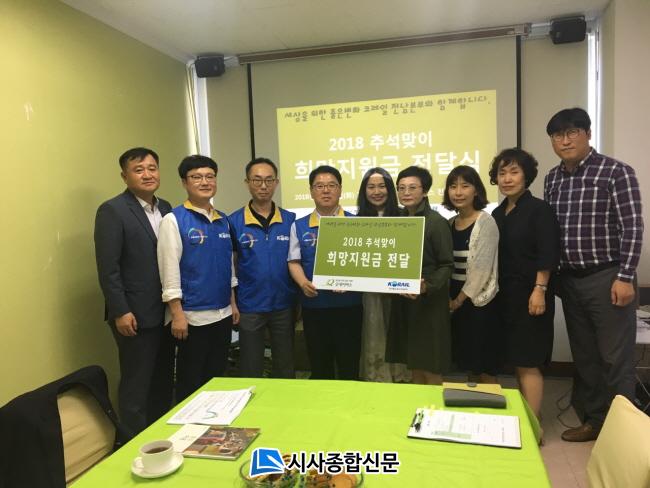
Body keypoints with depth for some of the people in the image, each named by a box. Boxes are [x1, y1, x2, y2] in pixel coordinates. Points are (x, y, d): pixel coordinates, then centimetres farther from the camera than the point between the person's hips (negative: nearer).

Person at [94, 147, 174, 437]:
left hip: (165, 312, 7)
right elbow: (107, 267, -14)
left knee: (164, 381, 15)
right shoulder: (112, 211, -10)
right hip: (135, 314, -6)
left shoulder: (165, 209, 10)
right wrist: (120, 312, -16)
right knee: (136, 384, 6)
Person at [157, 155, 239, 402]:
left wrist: (233, 303, 13)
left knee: (217, 377, 17)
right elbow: (170, 270, -12)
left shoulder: (223, 220, 9)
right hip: (193, 315, -5)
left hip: (222, 313, 6)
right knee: (191, 383, 8)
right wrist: (177, 314, -15)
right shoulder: (174, 220, -9)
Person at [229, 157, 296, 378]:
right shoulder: (234, 222, -4)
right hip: (249, 306, -1)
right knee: (250, 371, 12)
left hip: (284, 305, 2)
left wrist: (299, 300, 0)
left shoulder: (290, 220, 0)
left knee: (285, 369, 16)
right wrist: (231, 302, -4)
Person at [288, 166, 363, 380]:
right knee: (319, 366, 15)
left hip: (348, 303, -1)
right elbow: (294, 261, 3)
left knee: (349, 365, 9)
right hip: (314, 304, 2)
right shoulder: (299, 226, 6)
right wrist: (303, 283, -17)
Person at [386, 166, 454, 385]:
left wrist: (427, 286, -28)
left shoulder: (437, 222, -10)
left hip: (429, 302, -6)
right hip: (402, 300, 6)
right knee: (413, 364, 15)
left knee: (429, 367, 2)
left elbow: (447, 266, -12)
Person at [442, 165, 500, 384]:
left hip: (479, 301, -6)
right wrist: (449, 298, 1)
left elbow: (481, 268, -15)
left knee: (484, 366, 2)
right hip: (455, 302, 6)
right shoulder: (449, 224, 8)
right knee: (468, 361, 15)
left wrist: (459, 300, -11)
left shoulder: (485, 222, -10)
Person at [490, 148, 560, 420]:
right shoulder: (498, 213, 12)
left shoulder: (539, 209, -7)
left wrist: (540, 290, -20)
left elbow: (548, 255, -13)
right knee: (516, 361, 12)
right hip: (506, 296, 7)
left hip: (529, 295, -7)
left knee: (527, 363, -5)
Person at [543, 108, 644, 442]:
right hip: (569, 280, 6)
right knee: (583, 356, 14)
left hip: (607, 278, -6)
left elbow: (632, 228, -11)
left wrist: (625, 277, -16)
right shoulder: (552, 179, 9)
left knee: (615, 358, 2)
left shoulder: (616, 172, -8)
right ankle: (593, 420, 29)